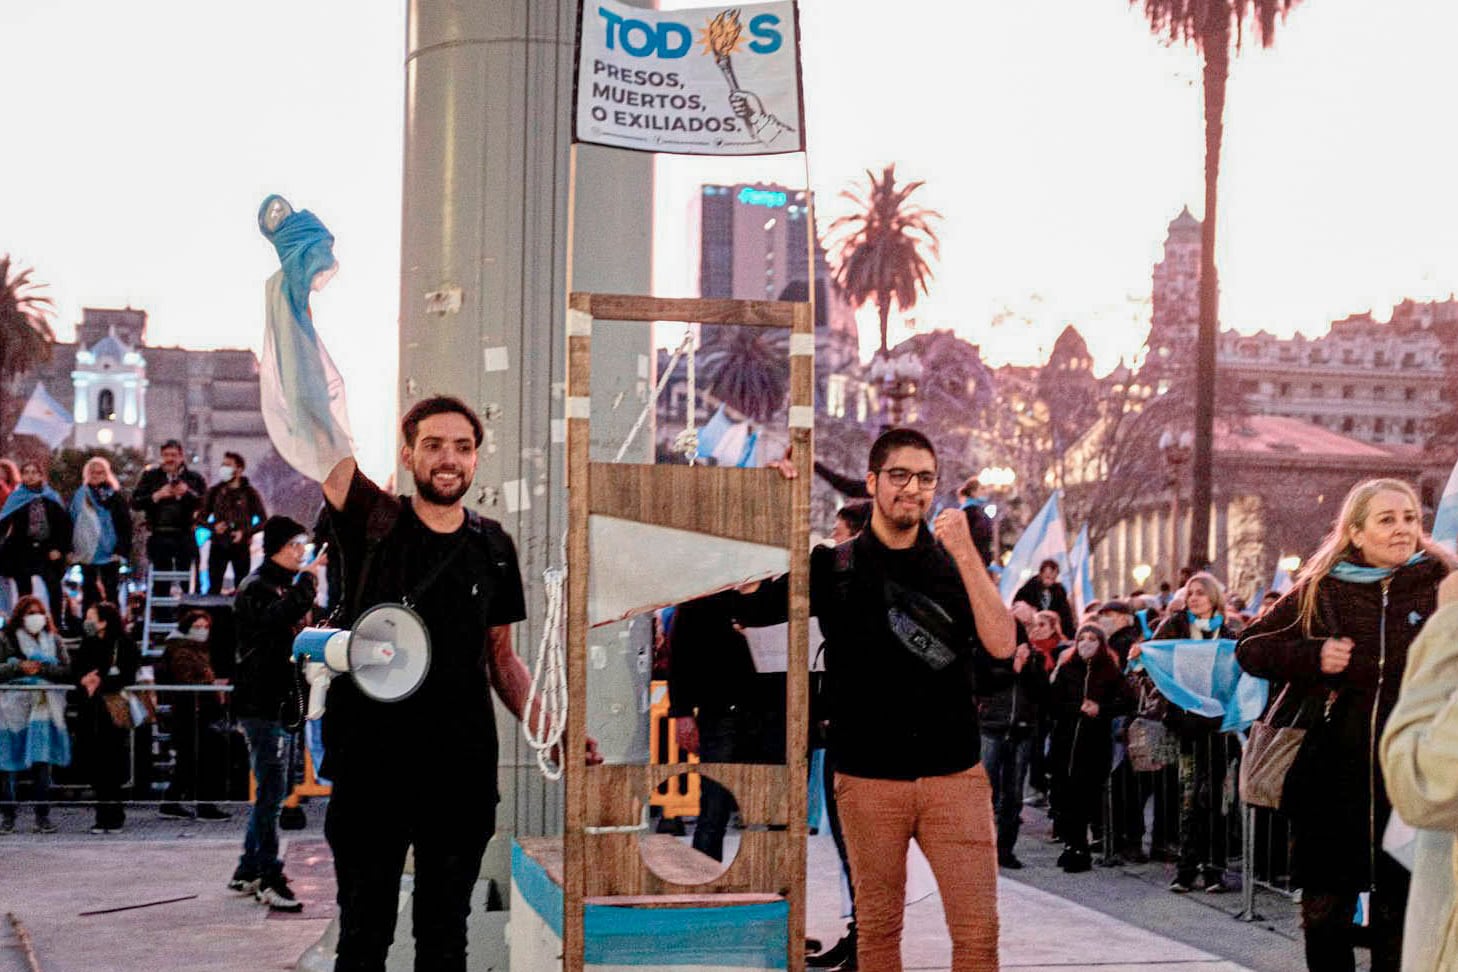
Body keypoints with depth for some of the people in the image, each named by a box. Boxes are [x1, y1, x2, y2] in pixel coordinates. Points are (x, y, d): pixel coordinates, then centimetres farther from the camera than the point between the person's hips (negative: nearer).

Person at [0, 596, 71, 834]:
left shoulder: (53, 640, 12)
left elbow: (67, 670, 3)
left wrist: (42, 668, -12)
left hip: (42, 709, 1)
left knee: (42, 762, -4)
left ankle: (42, 815, 1)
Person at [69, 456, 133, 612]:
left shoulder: (116, 496, -1)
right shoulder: (80, 497, 6)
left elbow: (126, 525, -4)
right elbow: (71, 523, 6)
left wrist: (121, 551, -11)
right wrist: (71, 550, -1)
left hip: (110, 554, -2)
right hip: (87, 554, 2)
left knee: (111, 593, 3)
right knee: (89, 594, 8)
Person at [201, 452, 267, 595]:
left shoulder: (249, 493, 1)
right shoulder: (215, 491, 7)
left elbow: (263, 520, 2)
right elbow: (202, 517, 12)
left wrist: (245, 532, -12)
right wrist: (213, 526, -9)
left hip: (241, 546, -1)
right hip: (218, 544, 2)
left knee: (241, 587, 3)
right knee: (214, 586, -1)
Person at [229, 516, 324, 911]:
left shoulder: (285, 585, 21)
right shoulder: (257, 587, -11)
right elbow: (276, 617, -33)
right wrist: (308, 579, -34)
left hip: (279, 704, 10)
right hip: (262, 704, -10)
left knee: (269, 791, 14)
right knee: (271, 792, -12)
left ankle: (247, 871, 22)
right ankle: (269, 878, -11)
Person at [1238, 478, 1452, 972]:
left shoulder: (1439, 584, 0)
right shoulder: (1320, 591, 4)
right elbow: (1249, 648, 8)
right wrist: (1311, 656, -8)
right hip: (1333, 774, 1)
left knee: (1398, 909, 6)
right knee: (1324, 905, 8)